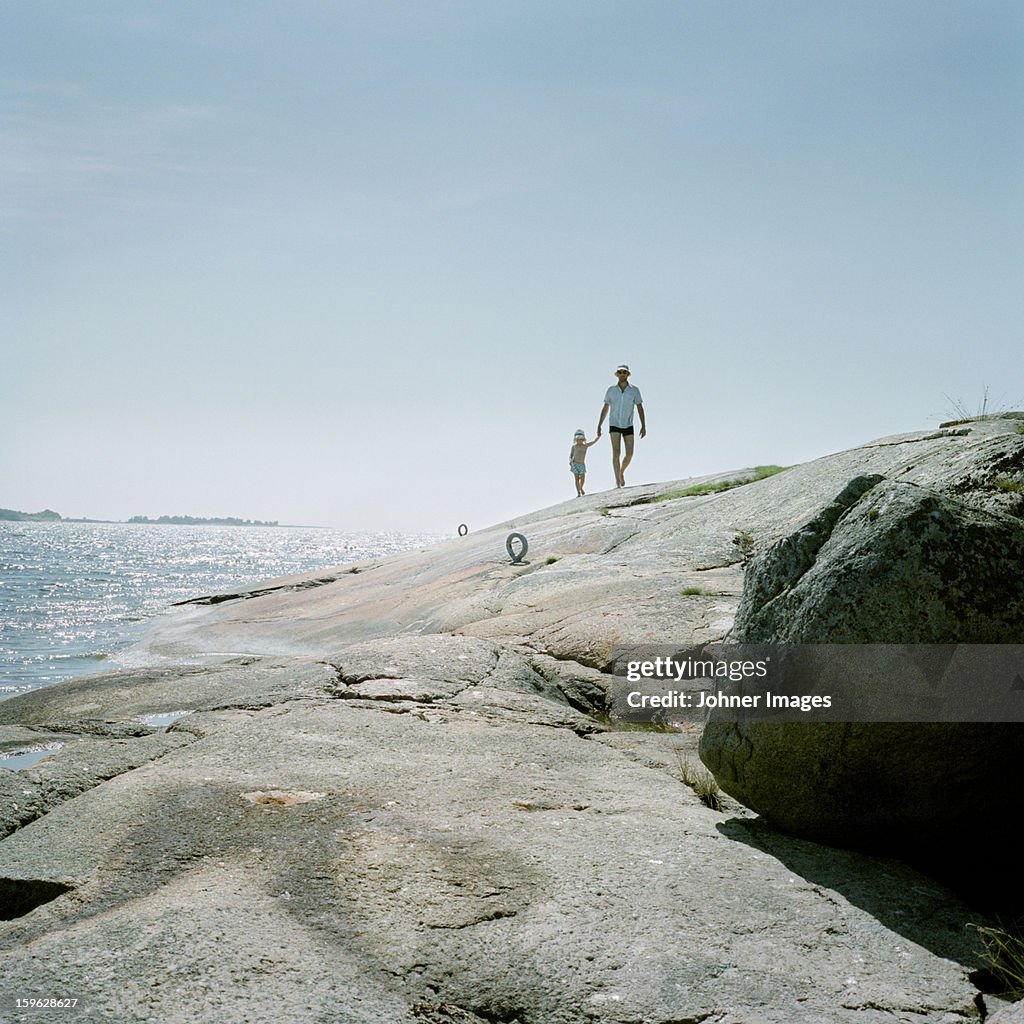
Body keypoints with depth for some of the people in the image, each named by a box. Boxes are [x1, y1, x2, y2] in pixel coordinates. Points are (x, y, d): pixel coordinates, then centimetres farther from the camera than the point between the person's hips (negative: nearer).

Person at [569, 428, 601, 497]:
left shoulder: (586, 445, 4)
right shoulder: (574, 446, 0)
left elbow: (594, 441, -1)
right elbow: (570, 456, 1)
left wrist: (598, 436, -17)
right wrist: (570, 460, -19)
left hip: (582, 464, 2)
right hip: (575, 464, -2)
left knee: (582, 478, 2)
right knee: (577, 478, -4)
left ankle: (581, 488, 33)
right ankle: (578, 493, 0)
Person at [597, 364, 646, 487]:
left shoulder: (634, 390, -4)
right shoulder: (611, 390, -3)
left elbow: (640, 408, -2)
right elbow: (605, 408, 4)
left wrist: (643, 426, -10)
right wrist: (599, 425, 1)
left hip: (628, 426, 1)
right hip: (614, 426, -1)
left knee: (629, 454, 0)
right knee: (616, 452, -15)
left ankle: (621, 472, 31)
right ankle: (618, 482, -18)